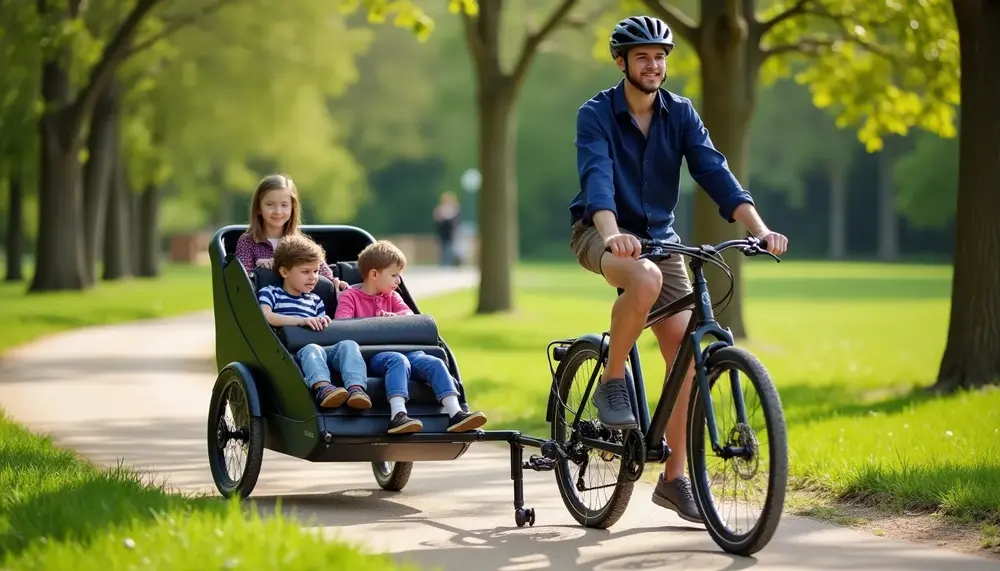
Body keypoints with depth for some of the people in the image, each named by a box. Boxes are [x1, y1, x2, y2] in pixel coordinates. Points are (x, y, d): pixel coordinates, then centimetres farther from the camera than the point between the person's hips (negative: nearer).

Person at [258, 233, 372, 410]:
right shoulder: (270, 293, 12)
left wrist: (324, 324, 3)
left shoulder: (315, 301, 30)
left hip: (322, 350, 5)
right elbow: (265, 317, -10)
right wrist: (302, 320, -20)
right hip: (291, 354, -5)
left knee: (348, 345, -25)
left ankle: (356, 387, -51)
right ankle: (323, 387, -66)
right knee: (312, 349, -38)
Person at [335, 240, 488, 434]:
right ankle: (398, 415, -56)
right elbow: (341, 323, -10)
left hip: (399, 349, 6)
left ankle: (455, 413, -31)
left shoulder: (392, 296, 26)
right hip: (369, 354, -6)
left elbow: (410, 315, 10)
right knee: (398, 360, -39)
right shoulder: (350, 296, 6)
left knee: (434, 363, -19)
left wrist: (393, 317, -12)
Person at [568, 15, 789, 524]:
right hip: (600, 233, -4)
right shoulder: (596, 115, -13)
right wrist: (613, 234, -49)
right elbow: (596, 177, -30)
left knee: (686, 353, -7)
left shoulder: (680, 114, -2)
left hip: (658, 236, 5)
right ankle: (611, 382, -17)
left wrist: (758, 227, -28)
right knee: (645, 280, -39)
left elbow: (714, 172, -13)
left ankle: (674, 477, 2)